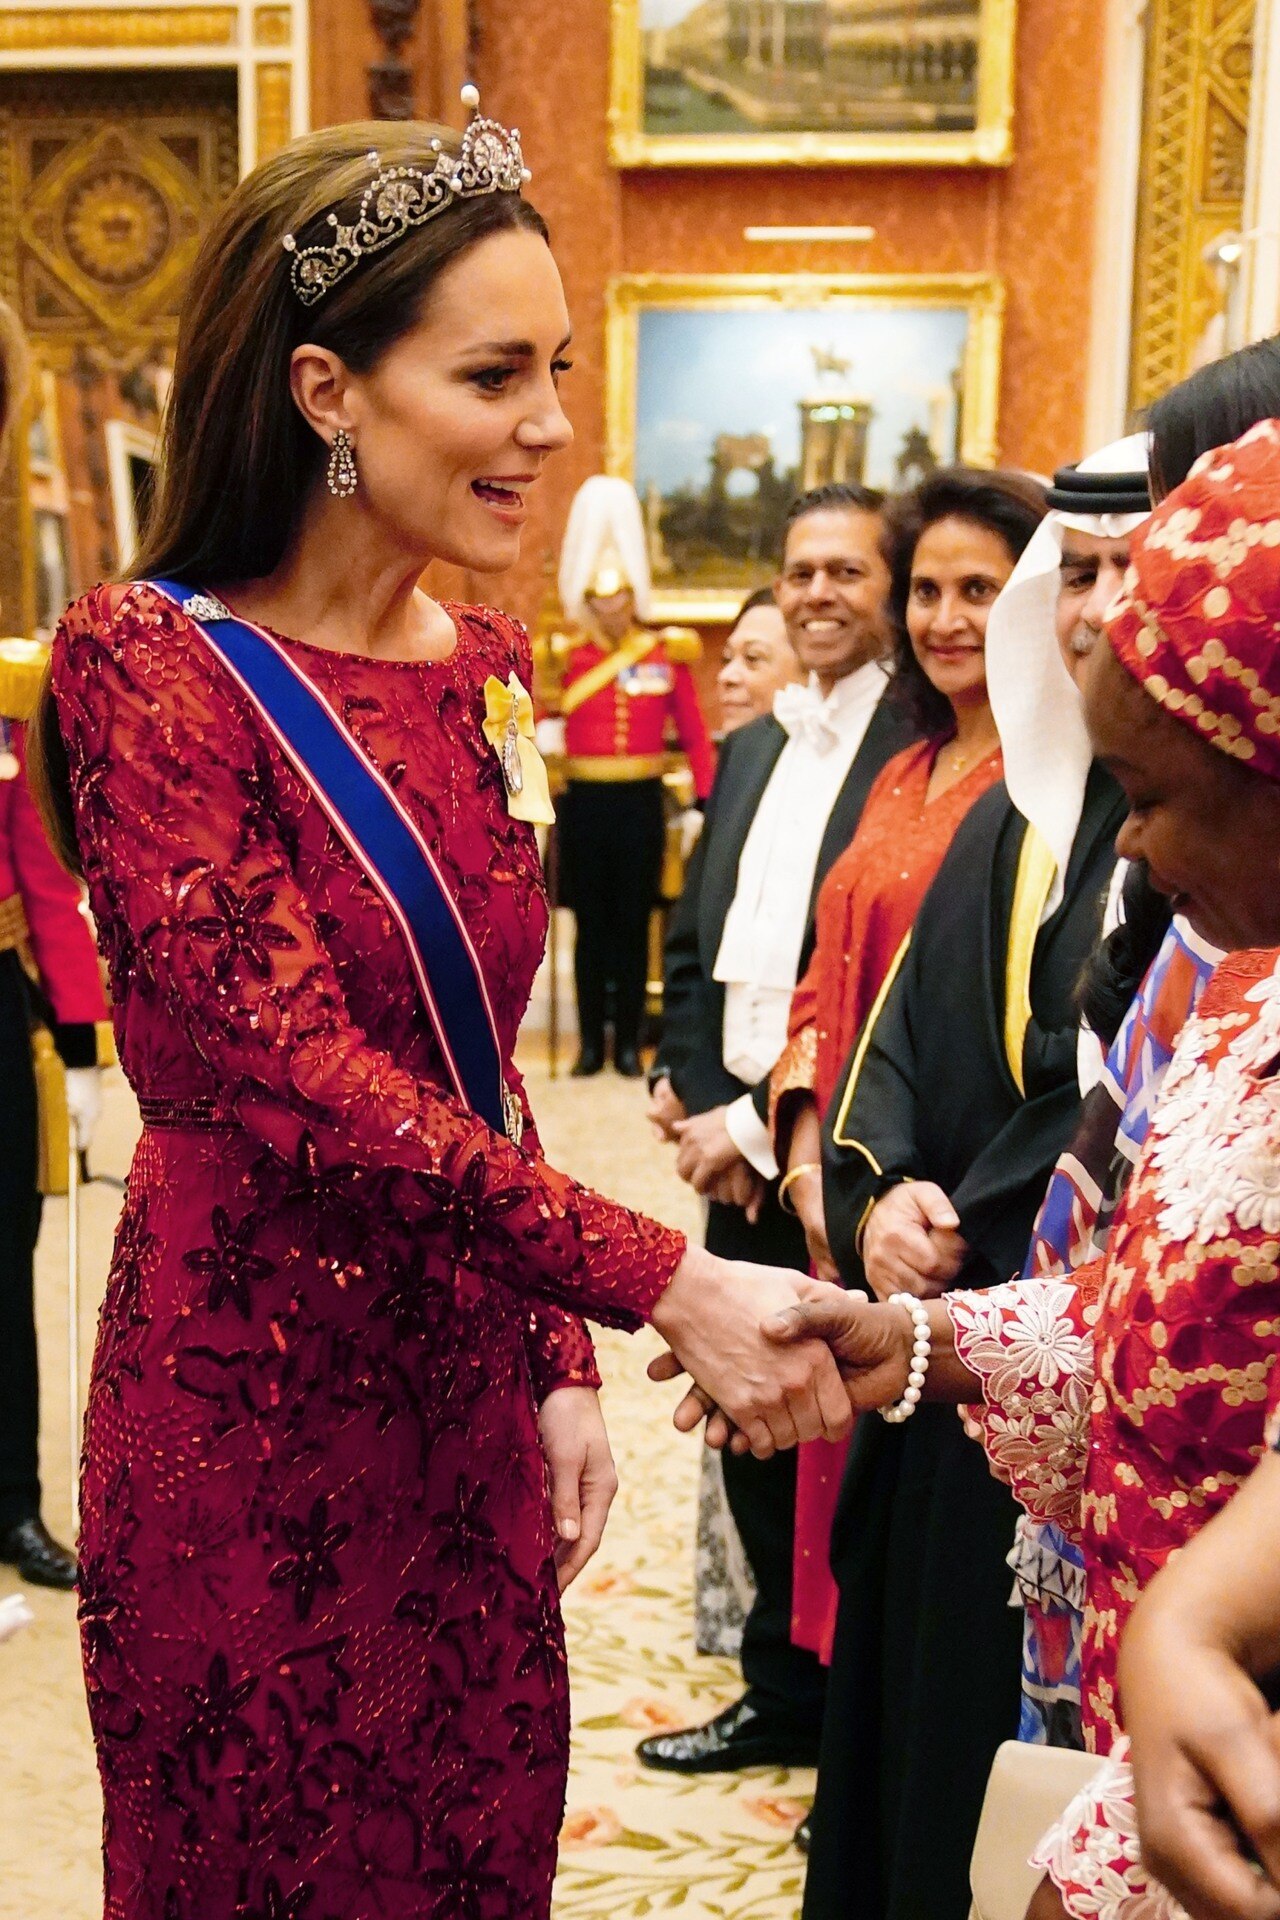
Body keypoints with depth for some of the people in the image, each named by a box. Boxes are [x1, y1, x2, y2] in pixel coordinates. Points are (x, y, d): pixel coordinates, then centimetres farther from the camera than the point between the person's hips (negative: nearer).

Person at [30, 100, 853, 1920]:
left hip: (464, 1375, 6)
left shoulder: (482, 662, 5)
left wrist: (559, 1364, 6)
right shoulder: (151, 663, -15)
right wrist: (665, 1282, -26)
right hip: (249, 1396, -6)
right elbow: (299, 1076, -23)